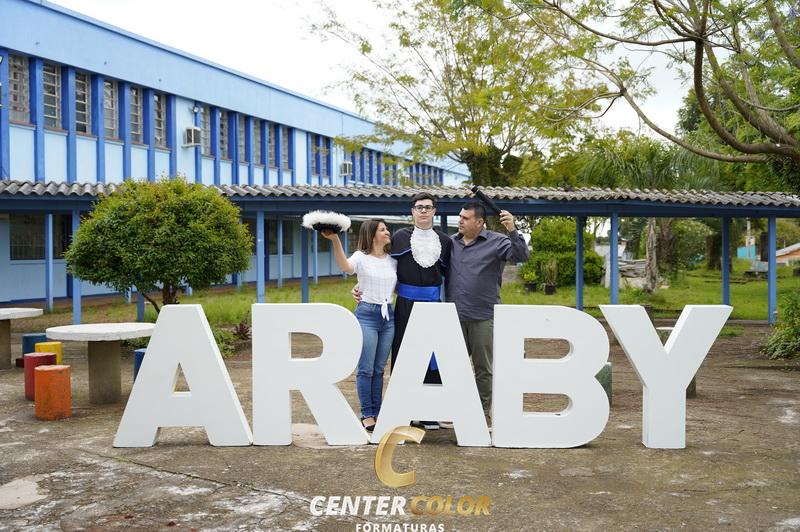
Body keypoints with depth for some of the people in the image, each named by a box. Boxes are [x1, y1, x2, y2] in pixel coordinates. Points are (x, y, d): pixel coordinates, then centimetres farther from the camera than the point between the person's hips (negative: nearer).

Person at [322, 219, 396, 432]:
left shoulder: (393, 260, 11)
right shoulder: (361, 257, -5)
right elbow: (345, 266, -28)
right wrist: (335, 240, -42)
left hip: (388, 315, 5)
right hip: (367, 314, -5)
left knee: (379, 369, 10)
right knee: (366, 369, -2)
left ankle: (377, 412, 18)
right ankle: (367, 414, 6)